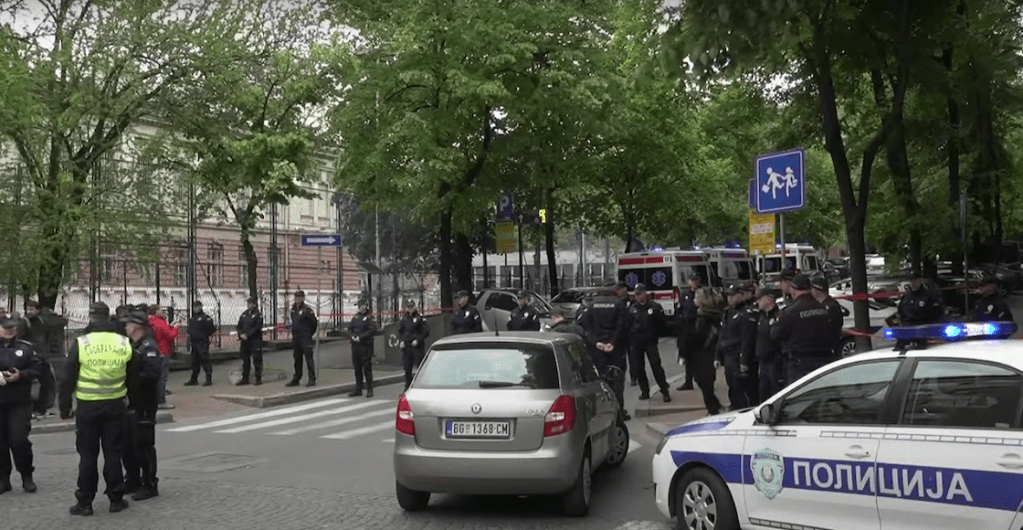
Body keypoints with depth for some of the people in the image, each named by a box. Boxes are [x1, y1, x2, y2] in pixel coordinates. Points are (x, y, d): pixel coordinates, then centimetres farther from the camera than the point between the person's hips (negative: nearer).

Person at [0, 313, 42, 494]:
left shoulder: (26, 347, 4)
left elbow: (37, 368, 1)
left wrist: (20, 375, -15)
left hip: (20, 403, -1)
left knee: (19, 440, -4)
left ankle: (27, 477, 11)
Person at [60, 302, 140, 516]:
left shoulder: (80, 344, -8)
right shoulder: (125, 344, 0)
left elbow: (68, 379, -4)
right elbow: (134, 379, 7)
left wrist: (65, 407, 6)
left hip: (87, 406, -2)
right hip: (115, 406, 2)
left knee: (88, 454, 7)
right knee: (113, 453, 10)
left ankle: (85, 502, 11)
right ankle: (116, 499, 14)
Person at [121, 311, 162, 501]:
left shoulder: (149, 348, -13)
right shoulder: (132, 346, 16)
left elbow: (152, 374, -25)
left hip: (143, 406, -9)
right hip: (129, 404, 9)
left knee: (143, 445, -4)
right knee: (127, 445, 15)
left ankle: (149, 485, 4)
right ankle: (132, 481, 27)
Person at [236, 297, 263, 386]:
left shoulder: (258, 315, -5)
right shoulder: (244, 314, 14)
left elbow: (256, 328, -14)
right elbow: (239, 326, 12)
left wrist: (247, 335, -18)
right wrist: (241, 334, -6)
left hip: (255, 341, -6)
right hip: (244, 341, 6)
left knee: (256, 360, -5)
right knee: (245, 360, 11)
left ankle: (258, 379, 1)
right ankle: (245, 378, 18)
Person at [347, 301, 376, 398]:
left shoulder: (370, 317, -6)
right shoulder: (356, 317, 15)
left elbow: (372, 330, -15)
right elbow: (350, 328, 15)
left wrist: (360, 337, -18)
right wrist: (353, 336, -5)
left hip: (365, 345, -7)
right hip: (355, 345, 7)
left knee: (367, 368, -4)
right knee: (357, 368, 11)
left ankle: (369, 390, 2)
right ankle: (358, 389, 19)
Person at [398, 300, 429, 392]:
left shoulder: (420, 318, -4)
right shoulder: (404, 319, 11)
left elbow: (426, 332, -5)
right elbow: (400, 331, 19)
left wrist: (417, 340, -15)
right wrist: (401, 341, 2)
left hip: (418, 347, -5)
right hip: (406, 347, 5)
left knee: (420, 367, -3)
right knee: (407, 368, 9)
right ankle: (407, 387, 20)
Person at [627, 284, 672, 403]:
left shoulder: (655, 307, -2)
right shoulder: (632, 309, 7)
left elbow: (661, 323, 1)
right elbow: (628, 326, 8)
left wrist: (656, 336, -1)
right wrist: (629, 342, 2)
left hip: (650, 341, -3)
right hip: (636, 342, 4)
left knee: (656, 366, -11)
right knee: (638, 368, 5)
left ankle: (665, 392, -5)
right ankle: (644, 392, 17)